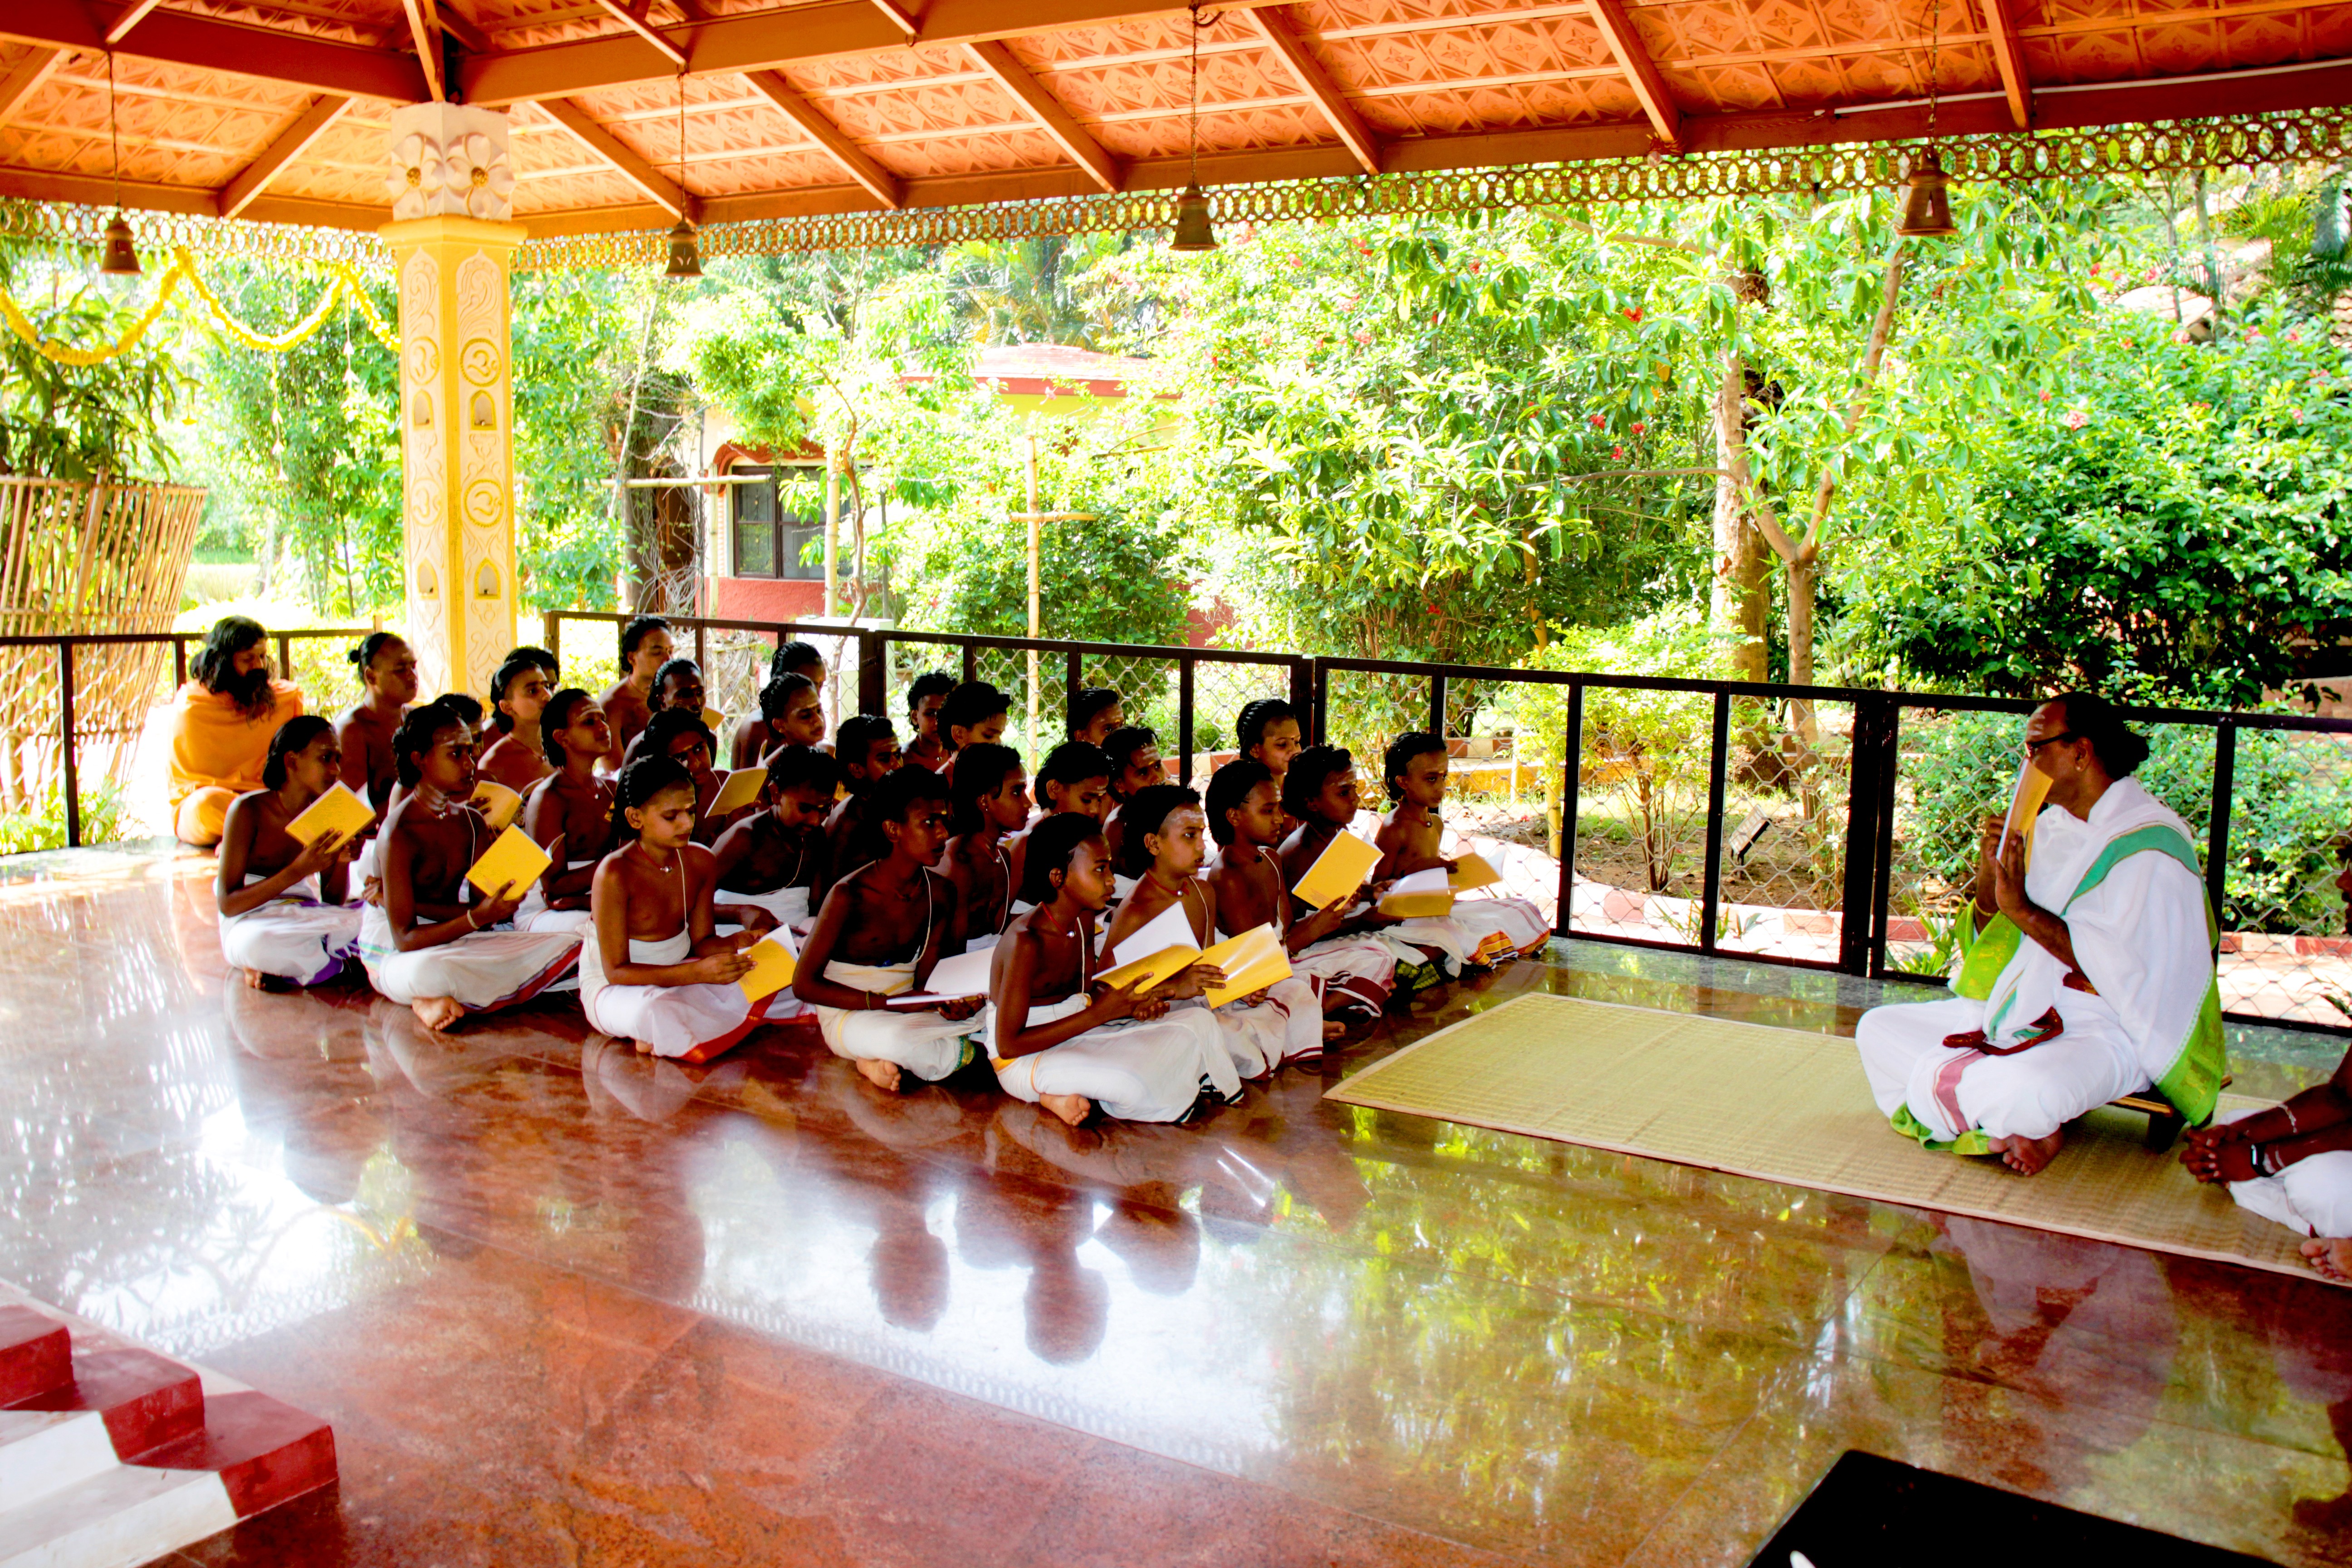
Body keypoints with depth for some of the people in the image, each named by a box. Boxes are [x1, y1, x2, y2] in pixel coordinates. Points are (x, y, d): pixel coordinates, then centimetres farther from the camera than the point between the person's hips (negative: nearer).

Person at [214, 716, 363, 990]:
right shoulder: (249, 810, -10)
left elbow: (332, 903, 7)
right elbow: (227, 904, -15)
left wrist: (343, 862, -13)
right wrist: (298, 871, -25)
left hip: (306, 921, 6)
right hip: (253, 924, -6)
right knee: (257, 943, -42)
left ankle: (278, 968, -14)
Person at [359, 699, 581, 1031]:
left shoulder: (473, 823, 5)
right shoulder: (399, 833, -17)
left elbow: (481, 906, 1)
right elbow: (406, 939, -21)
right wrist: (477, 917, -31)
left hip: (453, 943, 8)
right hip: (395, 958, -8)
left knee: (569, 944, -10)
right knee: (429, 972, -46)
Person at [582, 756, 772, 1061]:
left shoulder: (701, 861, -2)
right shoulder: (615, 873, -22)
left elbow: (701, 940, 8)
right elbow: (617, 971, -22)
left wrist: (735, 944, -17)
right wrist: (698, 972, -33)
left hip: (675, 975, 7)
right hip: (613, 990, -7)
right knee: (654, 1010, -42)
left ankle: (665, 1040, -17)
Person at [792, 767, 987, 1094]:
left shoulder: (940, 894, 1)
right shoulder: (850, 895, -17)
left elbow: (924, 978, 3)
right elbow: (804, 984, -15)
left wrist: (954, 1002, -22)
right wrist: (888, 1003, -23)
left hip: (907, 1014, 6)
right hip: (848, 1016, -6)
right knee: (900, 1039, -40)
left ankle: (886, 1063, -14)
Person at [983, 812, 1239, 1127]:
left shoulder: (1085, 920, 4)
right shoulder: (1026, 940, -23)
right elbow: (1008, 1044, -22)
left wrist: (1132, 1005, -9)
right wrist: (1099, 1013, -23)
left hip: (1075, 1038, 9)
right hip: (1023, 1060, -9)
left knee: (1198, 1022, -1)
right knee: (1130, 1084, -35)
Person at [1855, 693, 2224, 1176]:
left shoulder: (2151, 844, -13)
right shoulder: (2050, 827, 10)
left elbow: (2125, 970, -22)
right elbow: (1992, 940, 12)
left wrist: (2022, 909, -21)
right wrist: (1988, 876, -8)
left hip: (2107, 1029, -9)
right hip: (2021, 1009, 9)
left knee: (2023, 1092, -39)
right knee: (1877, 1030, 3)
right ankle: (2032, 1129, -8)